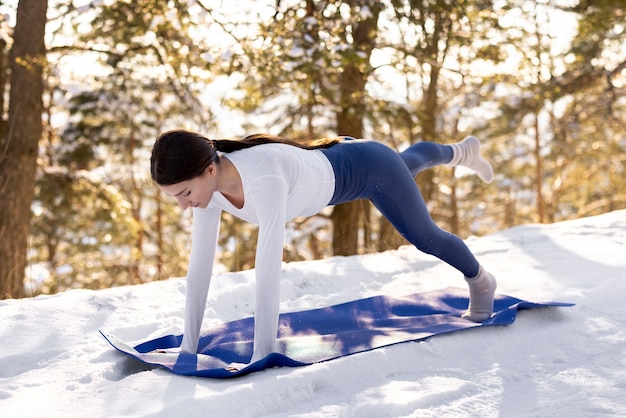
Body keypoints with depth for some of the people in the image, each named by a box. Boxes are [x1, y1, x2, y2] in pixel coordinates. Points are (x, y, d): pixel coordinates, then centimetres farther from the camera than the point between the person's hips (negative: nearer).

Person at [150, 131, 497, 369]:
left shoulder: (263, 180, -49)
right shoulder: (208, 181, -26)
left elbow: (267, 271, -51)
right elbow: (200, 265, -22)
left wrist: (260, 357, -47)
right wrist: (188, 348, -20)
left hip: (367, 167, -6)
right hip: (340, 164, 6)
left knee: (424, 236, 18)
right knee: (410, 162, 37)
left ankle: (479, 279, 52)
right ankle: (460, 152, 72)